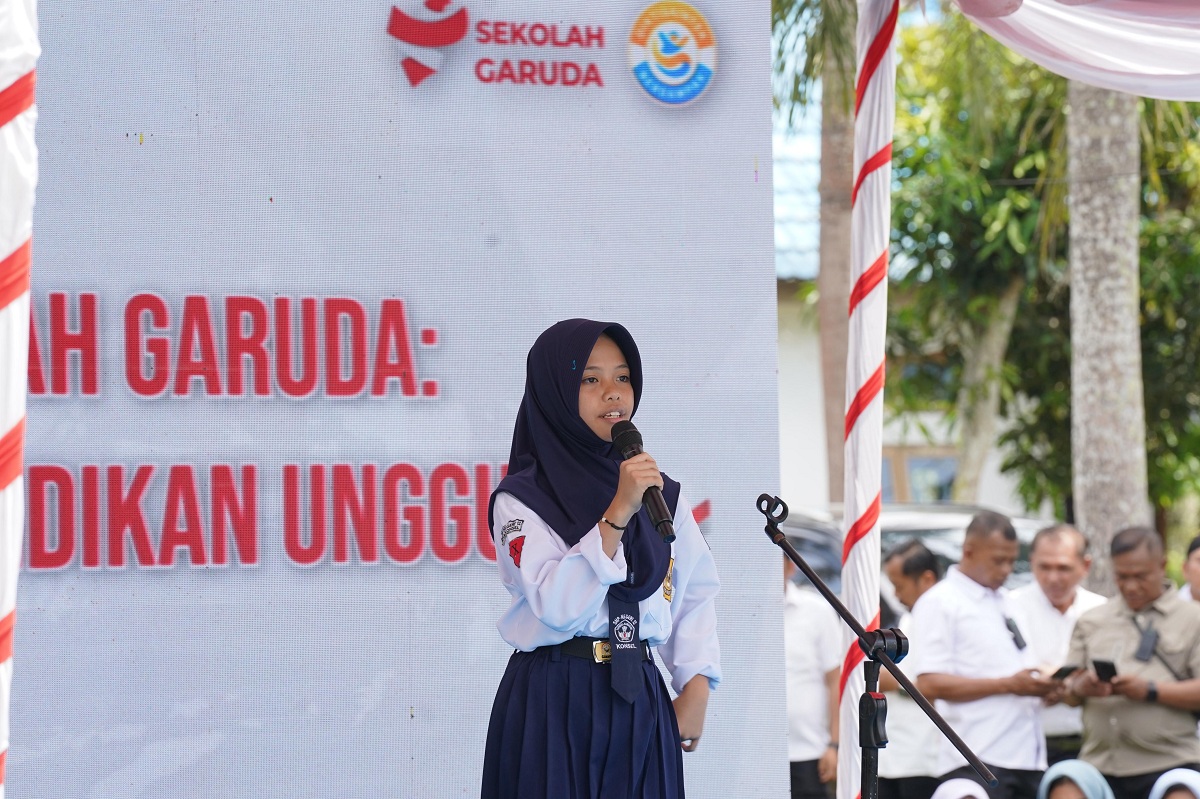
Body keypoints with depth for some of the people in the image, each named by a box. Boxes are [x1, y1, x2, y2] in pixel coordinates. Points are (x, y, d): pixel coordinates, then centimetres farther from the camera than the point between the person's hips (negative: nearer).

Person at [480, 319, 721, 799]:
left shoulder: (661, 493, 10)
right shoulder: (522, 500, -5)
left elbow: (696, 590, 12)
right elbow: (558, 605, -18)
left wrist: (696, 685, -1)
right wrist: (617, 513, -22)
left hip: (640, 700, 4)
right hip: (554, 704, -4)